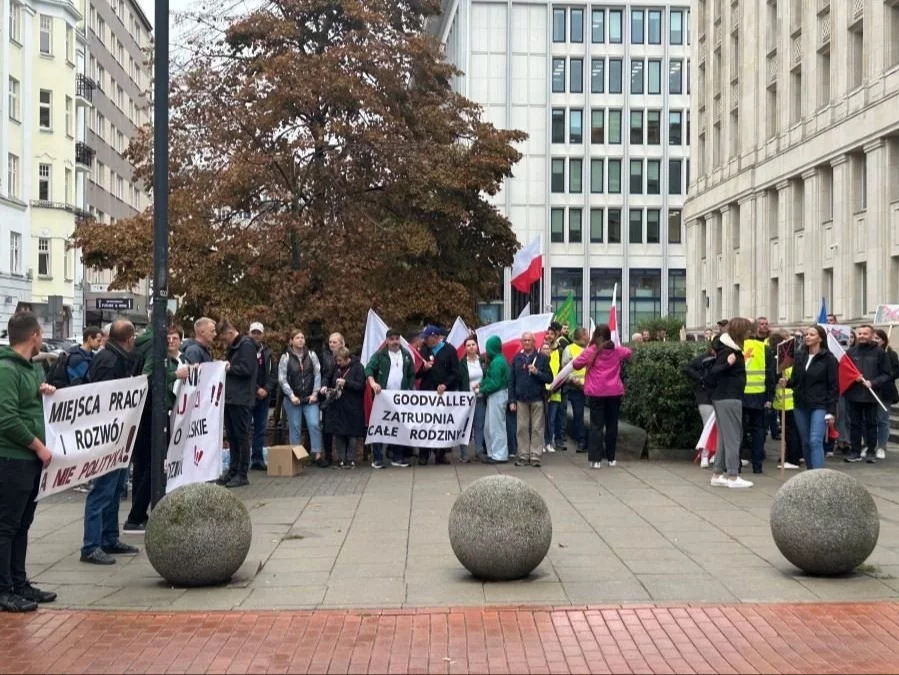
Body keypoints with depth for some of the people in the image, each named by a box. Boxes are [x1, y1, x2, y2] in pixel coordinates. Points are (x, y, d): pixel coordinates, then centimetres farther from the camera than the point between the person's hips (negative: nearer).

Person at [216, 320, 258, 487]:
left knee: (241, 436, -4)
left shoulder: (246, 345, -11)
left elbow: (247, 369, -20)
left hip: (241, 400, -9)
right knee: (232, 436, 12)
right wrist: (225, 366, 4)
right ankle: (233, 471, 19)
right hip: (230, 398, 9)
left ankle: (242, 474, 1)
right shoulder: (232, 347, 18)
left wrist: (229, 368, -9)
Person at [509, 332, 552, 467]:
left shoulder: (541, 358, 3)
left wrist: (537, 372, -16)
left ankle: (535, 456, 4)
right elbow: (511, 381, 7)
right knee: (522, 428, 3)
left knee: (537, 429, -1)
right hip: (521, 399, 2)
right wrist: (512, 400, 2)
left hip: (537, 399, -2)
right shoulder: (517, 358, 8)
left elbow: (549, 378, 0)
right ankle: (523, 456, 10)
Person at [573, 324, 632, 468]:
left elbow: (576, 364, 1)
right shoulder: (617, 351, 3)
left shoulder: (590, 351, -6)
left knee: (596, 425, 1)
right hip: (614, 392, 2)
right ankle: (611, 458, 18)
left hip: (596, 393, -2)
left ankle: (596, 458, -6)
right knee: (612, 425, 12)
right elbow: (629, 353, 22)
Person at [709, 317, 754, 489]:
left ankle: (717, 475, 13)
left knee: (724, 436, 11)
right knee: (733, 436, -7)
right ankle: (733, 476, -5)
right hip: (728, 398, -10)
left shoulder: (731, 348, 14)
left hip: (725, 397, 10)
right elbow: (713, 372, -23)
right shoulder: (727, 350, -15)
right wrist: (727, 364, -37)